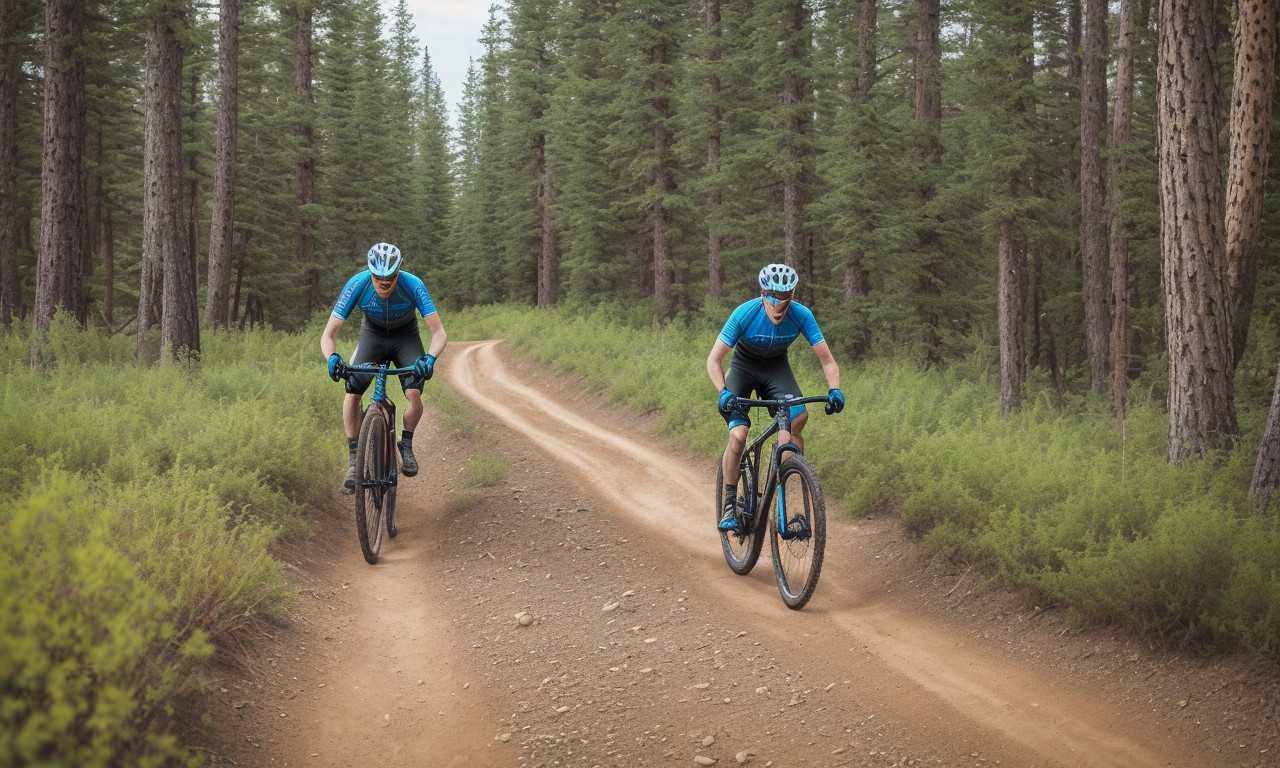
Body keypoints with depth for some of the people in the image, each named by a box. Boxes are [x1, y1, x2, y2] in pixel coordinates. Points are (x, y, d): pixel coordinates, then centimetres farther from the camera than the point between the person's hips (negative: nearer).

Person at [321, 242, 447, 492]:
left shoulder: (413, 285, -33)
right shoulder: (357, 285, -31)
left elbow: (439, 333, -33)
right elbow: (328, 335, -29)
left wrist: (430, 359, -53)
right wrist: (332, 358, -51)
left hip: (406, 337, -1)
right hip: (372, 334, 1)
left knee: (414, 393, -24)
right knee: (352, 391, -22)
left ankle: (406, 445, 4)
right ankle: (354, 460, -9)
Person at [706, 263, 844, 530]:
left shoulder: (802, 315, -25)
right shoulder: (745, 314, -30)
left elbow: (827, 360, -21)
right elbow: (714, 360, -27)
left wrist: (834, 390, -39)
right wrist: (723, 392, -44)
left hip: (777, 368, 2)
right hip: (744, 367, -1)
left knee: (798, 418, -25)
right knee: (737, 435, -21)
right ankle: (729, 503, -3)